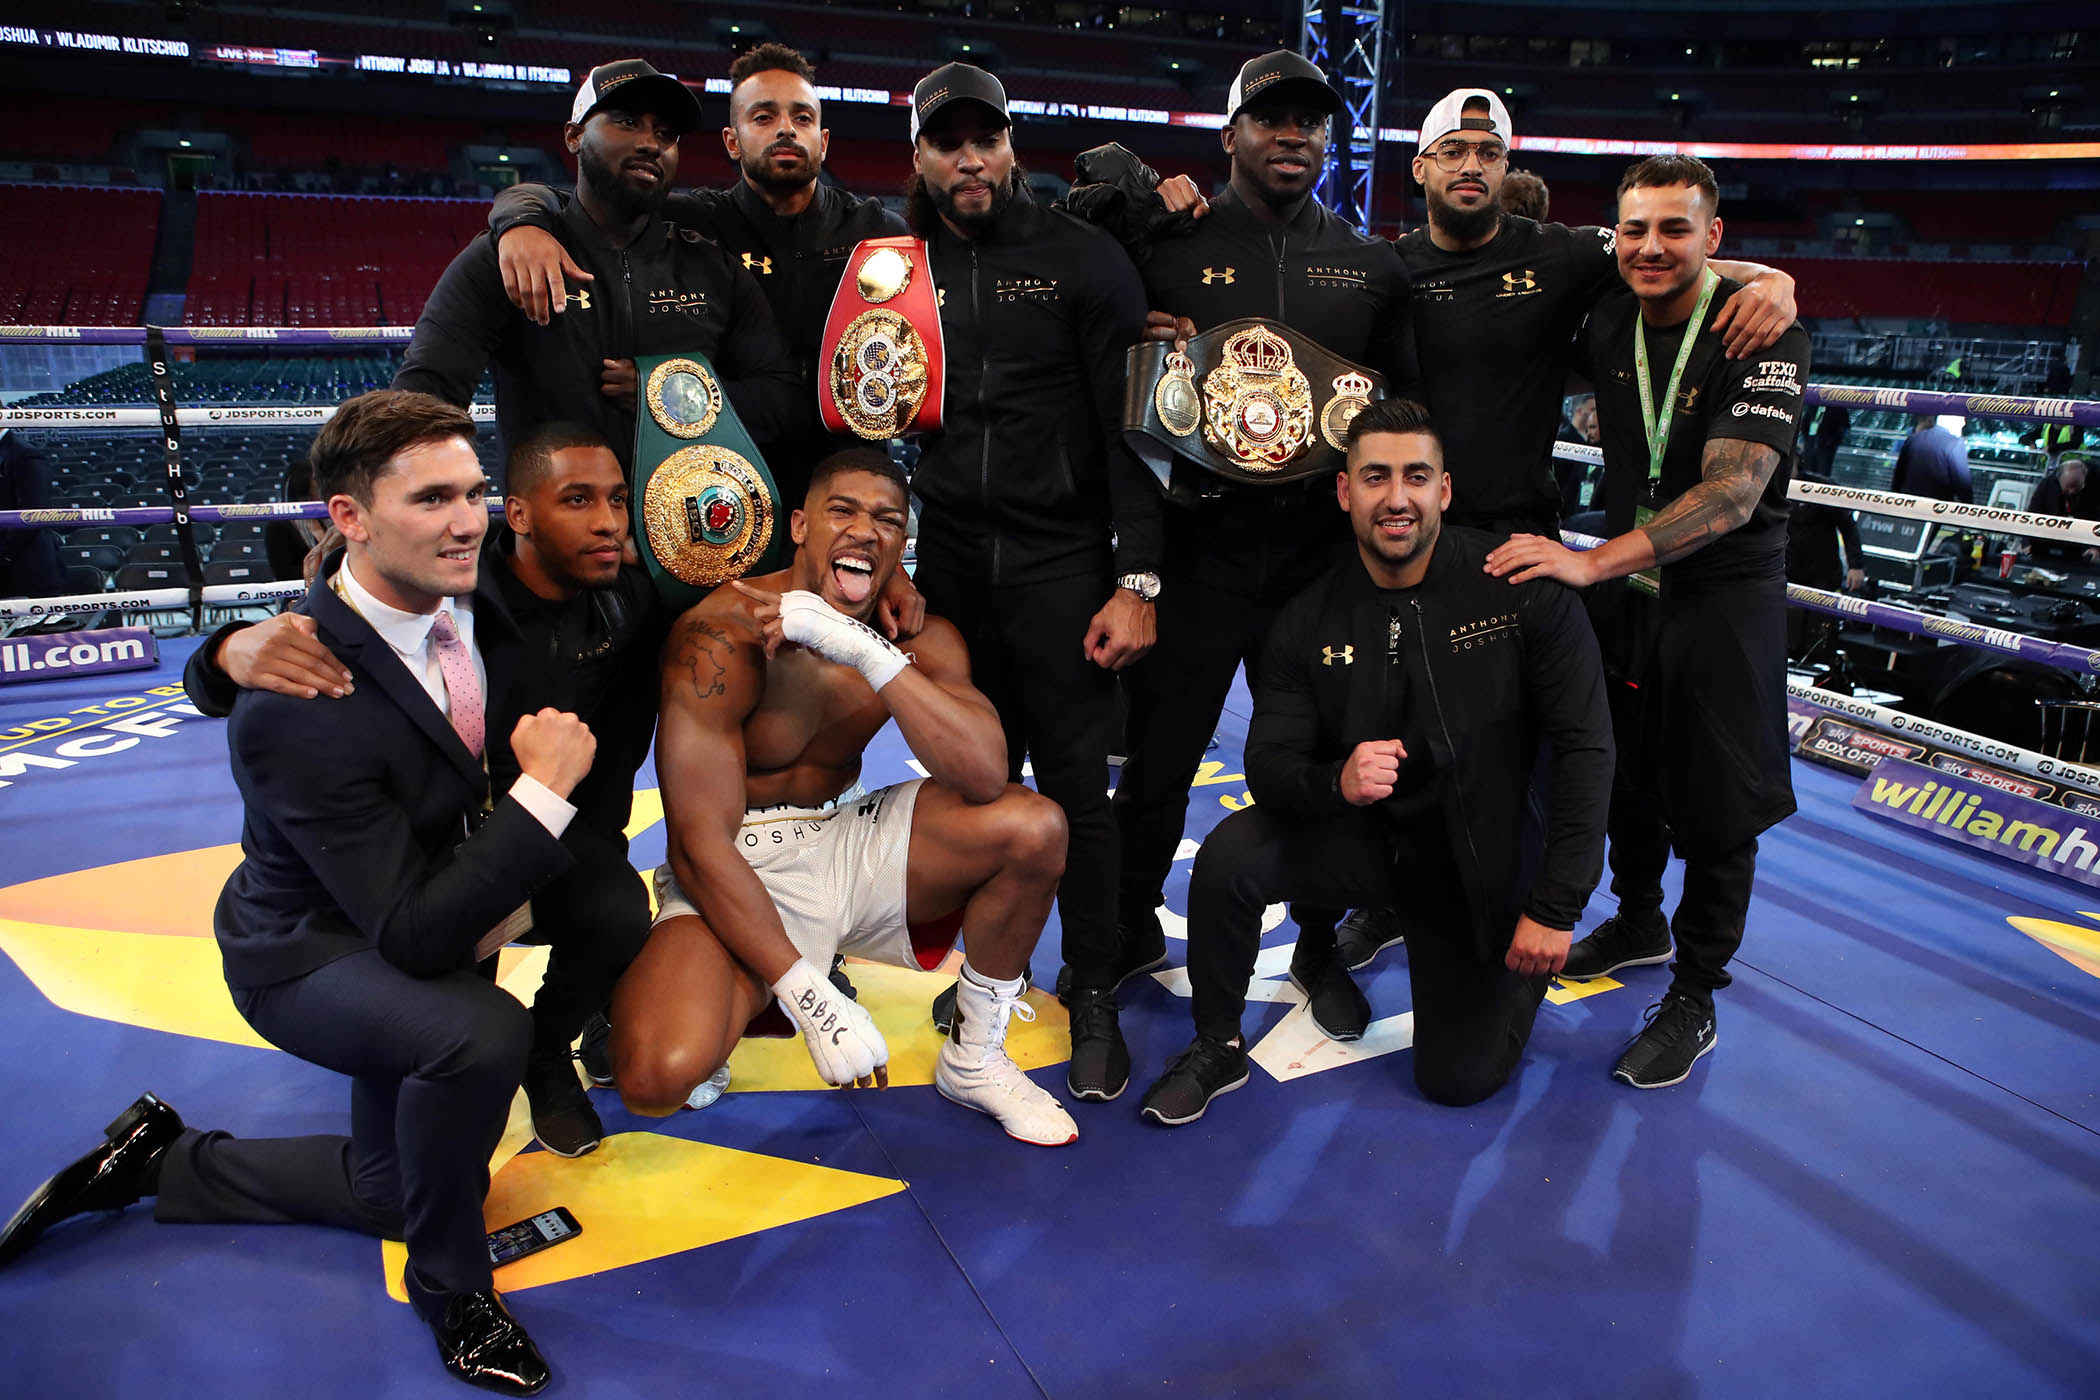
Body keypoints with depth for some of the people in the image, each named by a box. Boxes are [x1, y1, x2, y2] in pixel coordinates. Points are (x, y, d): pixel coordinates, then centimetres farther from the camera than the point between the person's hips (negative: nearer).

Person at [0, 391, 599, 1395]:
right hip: (310, 953, -7)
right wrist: (543, 793, -36)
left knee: (392, 1189, 17)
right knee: (481, 1032, -38)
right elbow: (417, 935, -35)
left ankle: (157, 1163, 36)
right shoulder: (296, 711, -35)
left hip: (424, 908, 8)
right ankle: (449, 1285, -9)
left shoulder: (479, 595, -14)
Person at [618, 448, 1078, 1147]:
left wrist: (865, 649, -32)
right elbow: (699, 845, -21)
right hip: (735, 876, -4)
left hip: (845, 842, 4)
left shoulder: (920, 637, -5)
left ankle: (974, 1061, 2)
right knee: (659, 1076, -30)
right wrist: (812, 1000, -26)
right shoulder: (725, 635, -19)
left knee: (1034, 825, -19)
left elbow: (986, 776, -23)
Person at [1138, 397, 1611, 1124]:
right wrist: (1337, 781, -35)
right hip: (1363, 835, 2)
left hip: (1485, 847, -1)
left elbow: (1584, 747, -15)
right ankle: (1216, 1047, -1)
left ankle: (1523, 953, 30)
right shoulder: (1309, 620, -8)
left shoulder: (1521, 587, -16)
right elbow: (1268, 763, -10)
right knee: (1229, 857, -27)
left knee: (1459, 1078, -2)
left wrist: (1555, 910, -17)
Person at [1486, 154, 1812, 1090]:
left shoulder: (1762, 339, -18)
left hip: (1725, 592, -5)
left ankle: (1694, 996, 16)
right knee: (1625, 768, 16)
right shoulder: (1607, 325, 0)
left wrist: (1591, 561, -37)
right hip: (1625, 576, 5)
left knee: (1715, 800, 2)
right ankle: (1638, 921, 39)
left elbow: (1731, 492, -29)